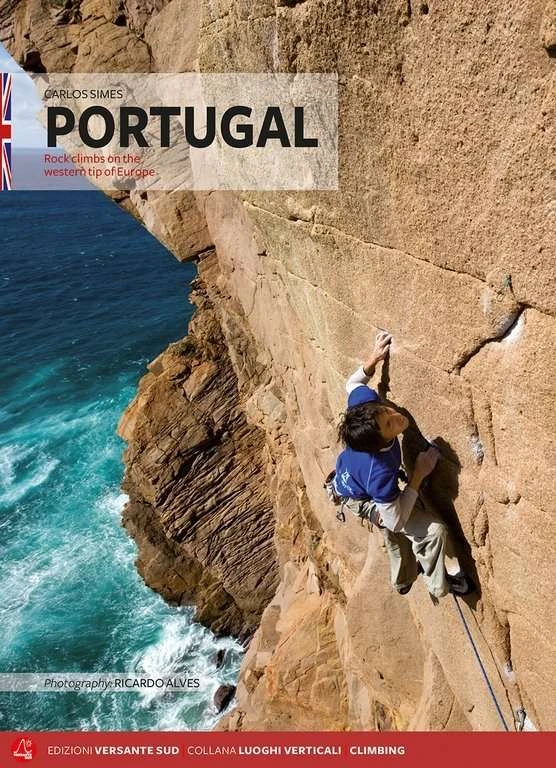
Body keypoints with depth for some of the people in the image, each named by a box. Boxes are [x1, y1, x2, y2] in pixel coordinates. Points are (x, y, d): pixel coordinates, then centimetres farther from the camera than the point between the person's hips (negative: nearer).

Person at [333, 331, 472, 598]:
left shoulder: (364, 401, -33)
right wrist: (418, 475, -32)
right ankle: (440, 584, 18)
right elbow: (395, 522, -32)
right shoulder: (380, 471, -48)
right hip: (361, 501, -8)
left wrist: (374, 358, -16)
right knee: (433, 529, -10)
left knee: (394, 534, 30)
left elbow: (352, 384, -7)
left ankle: (402, 580, 55)